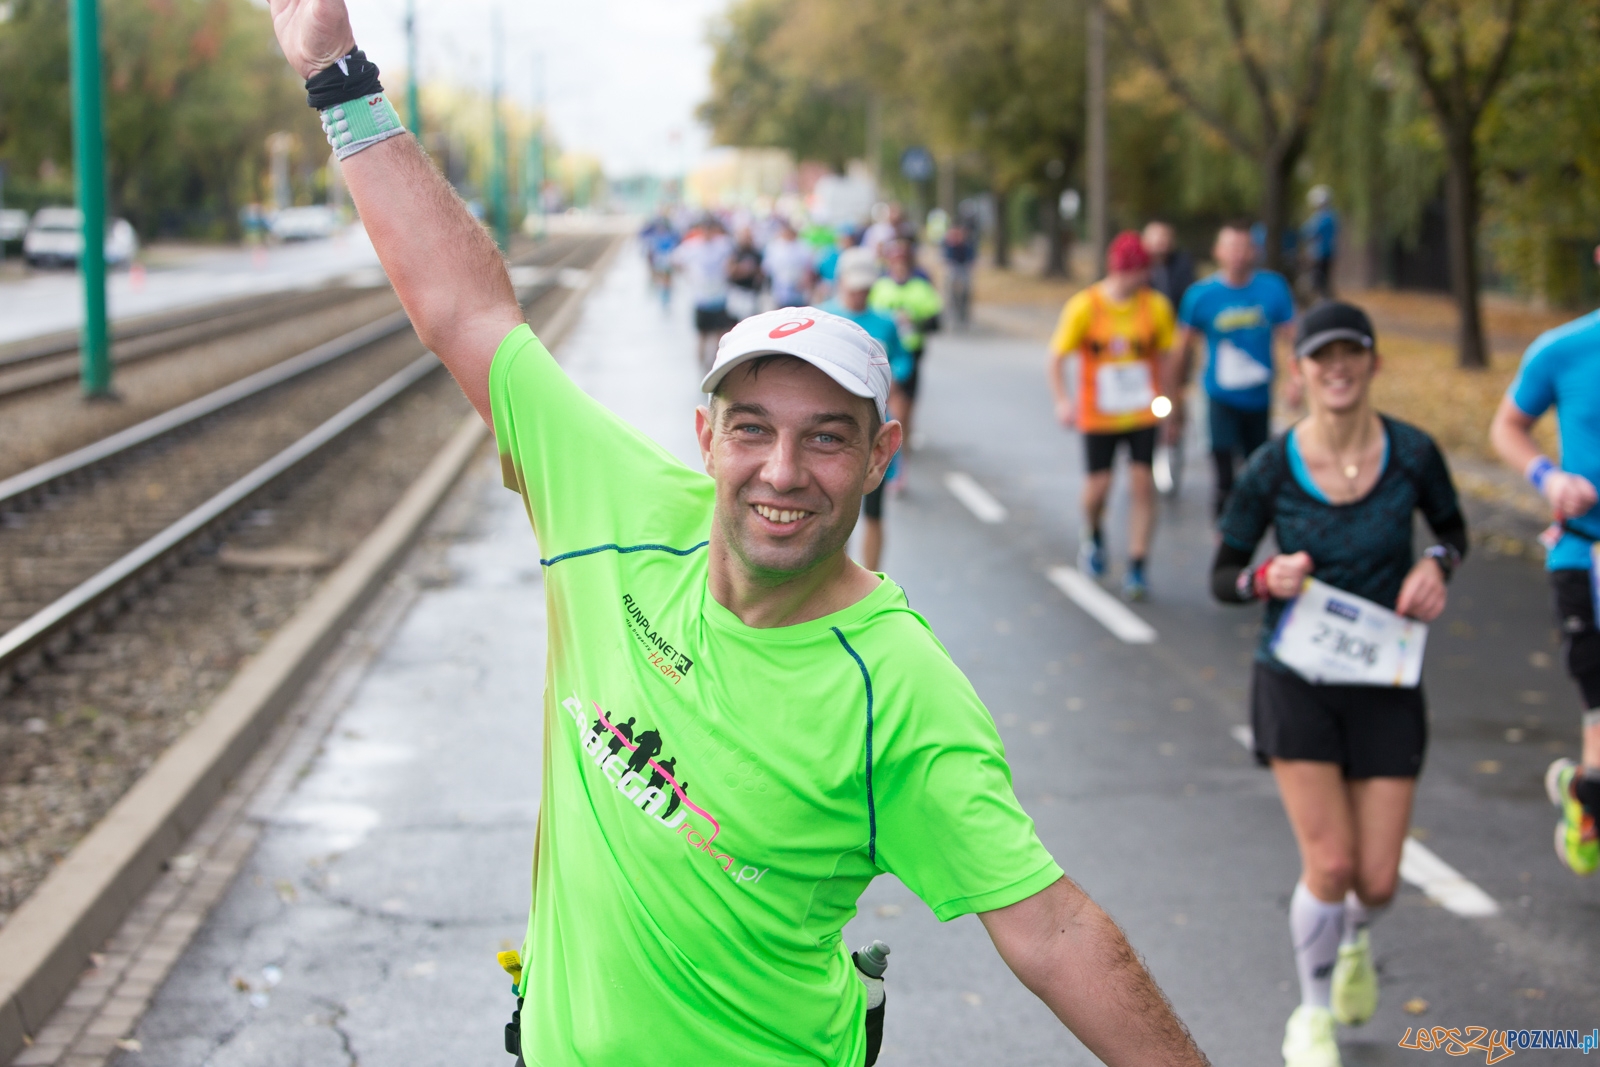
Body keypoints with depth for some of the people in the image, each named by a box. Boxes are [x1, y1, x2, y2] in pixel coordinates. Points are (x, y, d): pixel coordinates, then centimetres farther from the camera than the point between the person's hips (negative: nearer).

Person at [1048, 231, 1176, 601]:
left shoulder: (1156, 306, -5)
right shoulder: (1084, 306, -11)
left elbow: (1166, 354, 6)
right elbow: (1057, 357, -6)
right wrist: (1063, 400, -19)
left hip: (1142, 414, 1)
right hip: (1098, 415, -1)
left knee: (1143, 484, -7)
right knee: (1098, 486, 2)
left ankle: (1136, 568, 2)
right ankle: (1092, 536, 37)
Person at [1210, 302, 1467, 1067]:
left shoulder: (1412, 453, -8)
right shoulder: (1271, 470, -11)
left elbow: (1453, 527, 11)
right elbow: (1221, 578, -2)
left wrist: (1437, 565, -11)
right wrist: (1268, 579, -24)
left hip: (1385, 686, 2)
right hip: (1296, 681, -2)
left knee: (1378, 880, 1)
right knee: (1330, 862, -11)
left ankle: (1355, 943, 41)